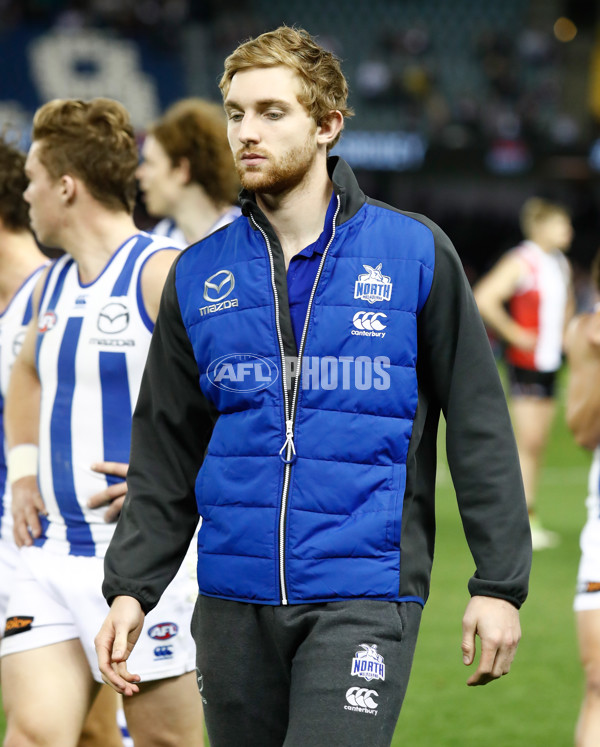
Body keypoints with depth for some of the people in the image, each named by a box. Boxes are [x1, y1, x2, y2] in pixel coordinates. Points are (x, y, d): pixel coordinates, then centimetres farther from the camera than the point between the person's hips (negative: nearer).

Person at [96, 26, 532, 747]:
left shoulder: (414, 253, 1)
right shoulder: (199, 275, 10)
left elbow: (478, 426, 2)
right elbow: (166, 451, 14)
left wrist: (499, 583, -2)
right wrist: (131, 587, 4)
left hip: (364, 597, -4)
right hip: (234, 602, 4)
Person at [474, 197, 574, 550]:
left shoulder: (562, 265, 13)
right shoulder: (521, 263, -12)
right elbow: (484, 299, -21)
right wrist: (513, 333, -16)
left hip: (551, 362, 8)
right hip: (526, 363, -8)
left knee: (539, 444, 9)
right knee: (529, 442, -10)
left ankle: (530, 520, 14)